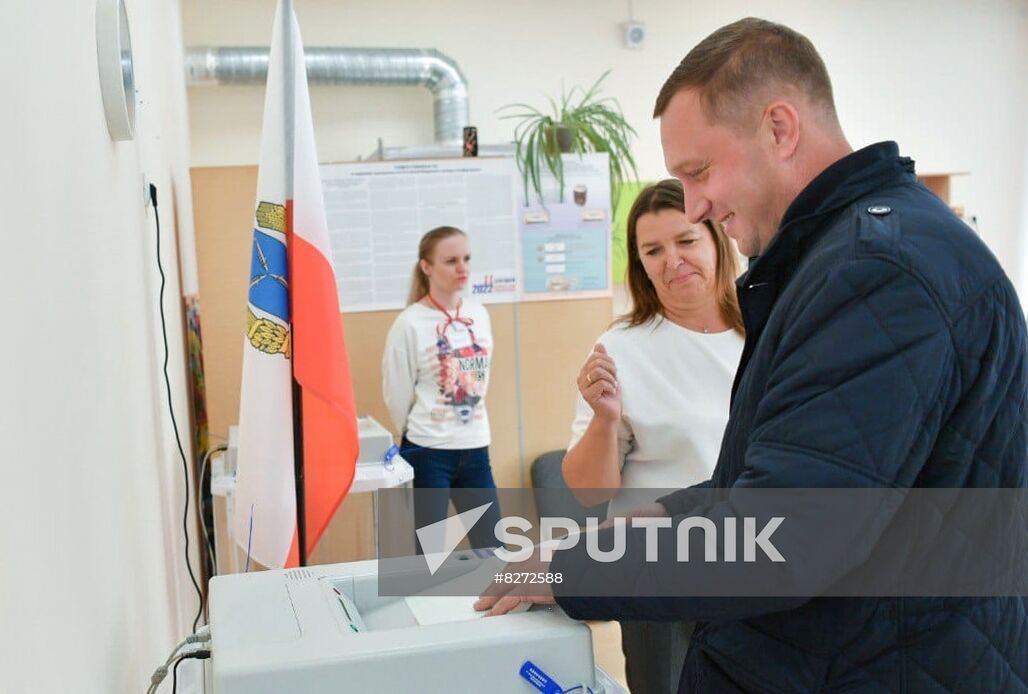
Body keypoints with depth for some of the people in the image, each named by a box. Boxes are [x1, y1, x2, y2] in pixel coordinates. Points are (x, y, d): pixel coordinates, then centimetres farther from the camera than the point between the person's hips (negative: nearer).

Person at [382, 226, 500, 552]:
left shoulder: (479, 314, 5)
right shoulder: (410, 323, -12)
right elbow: (397, 394, -7)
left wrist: (469, 424, 14)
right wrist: (420, 434, 4)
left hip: (476, 449, 5)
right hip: (428, 453, -5)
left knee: (493, 548, 11)